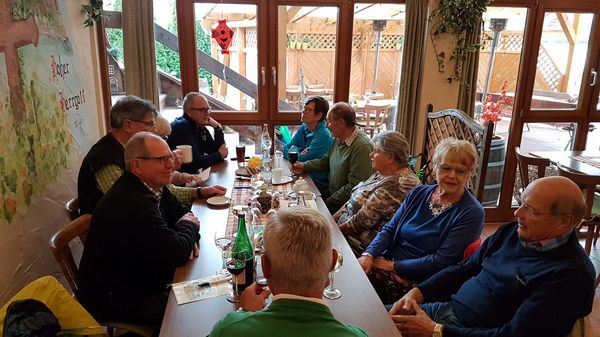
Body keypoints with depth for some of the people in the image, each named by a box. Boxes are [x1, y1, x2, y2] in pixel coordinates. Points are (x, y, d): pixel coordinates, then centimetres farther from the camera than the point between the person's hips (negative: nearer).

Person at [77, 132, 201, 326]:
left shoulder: (151, 185, -2)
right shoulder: (131, 202, -31)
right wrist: (189, 227, -10)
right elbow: (177, 254, -30)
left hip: (138, 275, 9)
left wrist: (186, 237, -9)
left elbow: (179, 211, 12)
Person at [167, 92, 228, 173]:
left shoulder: (200, 126, 8)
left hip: (194, 174, 8)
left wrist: (217, 128, -4)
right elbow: (194, 162, -23)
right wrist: (219, 155, -10)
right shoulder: (181, 128, -17)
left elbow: (216, 150, 8)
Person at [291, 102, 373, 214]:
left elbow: (354, 187, -24)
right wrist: (304, 166, 9)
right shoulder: (339, 139, 6)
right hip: (330, 190, 9)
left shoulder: (362, 147, -25)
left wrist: (329, 201, -18)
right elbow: (325, 161, 22)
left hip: (344, 203, -9)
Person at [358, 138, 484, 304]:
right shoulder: (419, 193, 9)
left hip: (418, 281, -5)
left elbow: (440, 262, -14)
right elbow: (389, 229, 6)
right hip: (388, 262, 5)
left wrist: (393, 265, -14)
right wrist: (369, 255, -12)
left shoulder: (472, 213, -9)